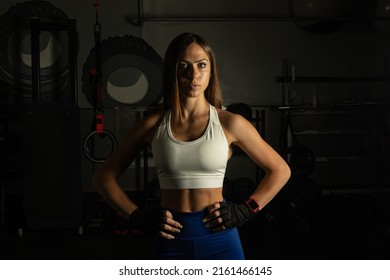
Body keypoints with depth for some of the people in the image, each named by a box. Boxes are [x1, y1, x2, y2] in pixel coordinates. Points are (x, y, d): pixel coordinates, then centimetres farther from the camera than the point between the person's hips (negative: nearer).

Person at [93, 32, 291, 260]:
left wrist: (245, 211, -2)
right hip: (171, 242, 1)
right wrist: (137, 216, -2)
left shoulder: (229, 123, -2)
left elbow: (280, 170, 7)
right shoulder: (154, 124, 1)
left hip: (219, 239, -1)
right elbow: (104, 176, 9)